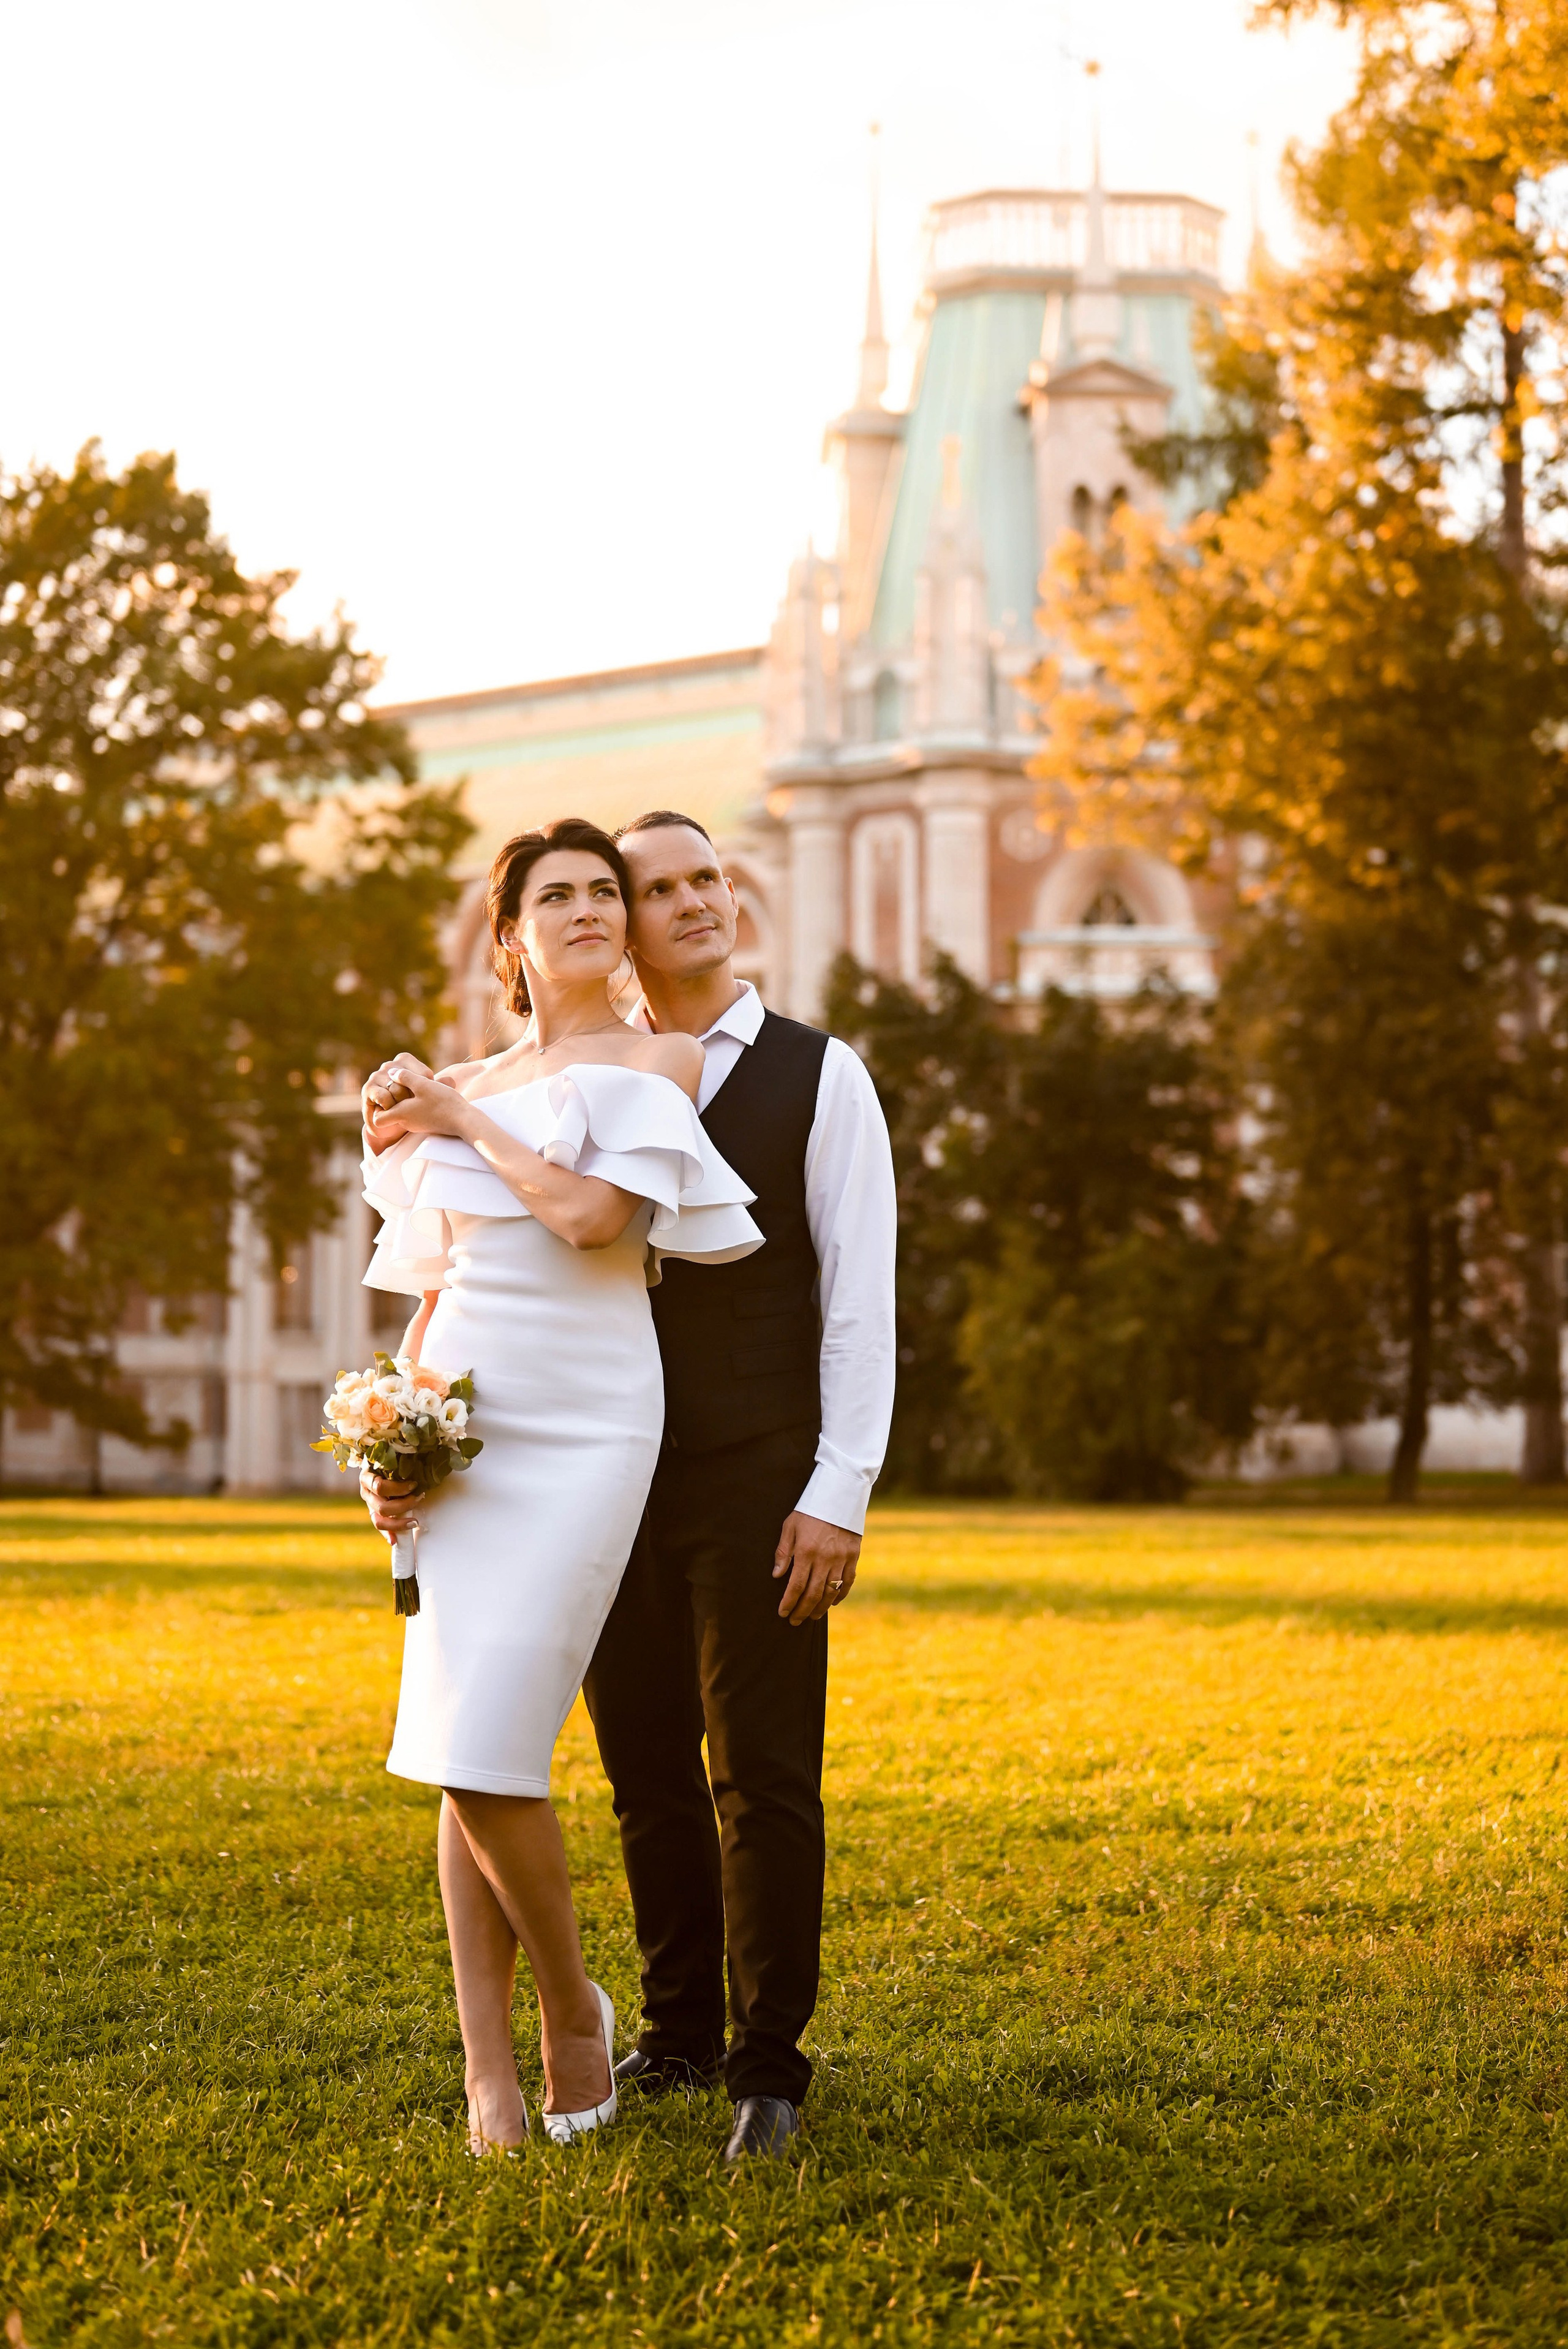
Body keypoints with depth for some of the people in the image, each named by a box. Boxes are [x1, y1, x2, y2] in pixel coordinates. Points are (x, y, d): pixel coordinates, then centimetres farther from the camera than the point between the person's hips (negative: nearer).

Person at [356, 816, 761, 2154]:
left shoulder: (662, 1064, 3)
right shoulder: (462, 1093, 17)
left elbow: (597, 1215, -13)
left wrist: (466, 1124, -2)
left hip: (581, 1431, -5)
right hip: (461, 1434, 5)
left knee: (489, 1749, -14)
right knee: (457, 1759, 0)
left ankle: (571, 2007, 10)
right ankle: (489, 2074, 6)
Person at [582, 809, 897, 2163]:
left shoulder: (819, 1078, 2)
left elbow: (860, 1300, -3)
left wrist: (839, 1494, -10)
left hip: (756, 1485, -3)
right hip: (616, 1482, 3)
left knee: (764, 1780, -5)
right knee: (646, 1774, 9)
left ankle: (770, 2067, 3)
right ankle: (678, 2035, 23)